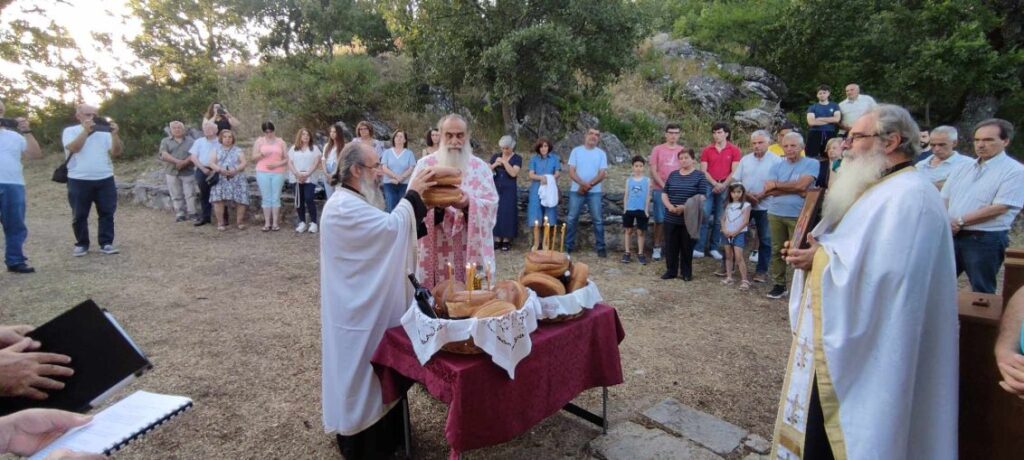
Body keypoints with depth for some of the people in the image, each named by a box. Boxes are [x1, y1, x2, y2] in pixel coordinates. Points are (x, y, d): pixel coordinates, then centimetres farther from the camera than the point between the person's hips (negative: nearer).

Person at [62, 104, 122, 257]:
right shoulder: (70, 131, 3)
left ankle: (106, 243, 12)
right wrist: (85, 130, -18)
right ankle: (81, 244, 17)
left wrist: (114, 134, -15)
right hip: (79, 181, -1)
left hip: (105, 179, 2)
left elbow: (116, 153, -3)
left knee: (107, 213, 4)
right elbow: (74, 148, -15)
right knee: (79, 215, 6)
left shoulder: (104, 132, 7)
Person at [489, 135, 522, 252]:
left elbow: (513, 173, -17)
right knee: (495, 213, 2)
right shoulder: (495, 156, 7)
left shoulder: (517, 158, -3)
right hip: (495, 189, 3)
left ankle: (506, 240, 4)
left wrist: (504, 162, -18)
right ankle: (497, 239, 9)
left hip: (509, 190, -3)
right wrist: (495, 164, -15)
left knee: (507, 214, -3)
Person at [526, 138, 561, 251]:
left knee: (548, 218, 3)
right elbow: (531, 175, -2)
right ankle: (536, 243, 4)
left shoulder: (555, 158, 5)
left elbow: (557, 173, 1)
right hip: (537, 190, 0)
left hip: (550, 190, 0)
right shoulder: (534, 159, 5)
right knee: (536, 218, -3)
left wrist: (549, 179, -18)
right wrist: (541, 177, -20)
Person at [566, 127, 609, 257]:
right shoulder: (576, 151, 3)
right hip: (576, 190, 0)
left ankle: (600, 247, 7)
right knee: (572, 219, 3)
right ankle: (568, 246, 11)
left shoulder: (601, 153, 5)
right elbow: (571, 172, -3)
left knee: (598, 220, 0)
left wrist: (588, 185, -16)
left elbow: (602, 174, -3)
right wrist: (583, 183, -18)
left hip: (594, 192, 0)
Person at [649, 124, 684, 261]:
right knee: (659, 219, 0)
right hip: (660, 189, -1)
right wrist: (664, 186, -10)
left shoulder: (683, 150, 8)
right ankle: (657, 247, 7)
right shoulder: (657, 149, 3)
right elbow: (653, 171, -1)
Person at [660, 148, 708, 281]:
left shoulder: (700, 176, -1)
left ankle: (686, 272, 19)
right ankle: (671, 271, 18)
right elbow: (664, 194, 10)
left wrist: (685, 207, -21)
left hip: (688, 219, -3)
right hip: (671, 218, 3)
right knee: (670, 246, 6)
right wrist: (669, 206, -11)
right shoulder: (673, 175, 11)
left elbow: (701, 198, -9)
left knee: (687, 246, 6)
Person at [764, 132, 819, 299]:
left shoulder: (811, 164, -1)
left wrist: (777, 184, -5)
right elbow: (769, 191, -5)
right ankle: (779, 284, 19)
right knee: (777, 251, 9)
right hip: (775, 214, 4)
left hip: (798, 216, -4)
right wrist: (796, 189, -11)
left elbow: (802, 185, -16)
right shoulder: (777, 166, 8)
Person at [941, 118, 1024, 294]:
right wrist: (946, 224, -9)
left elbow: (999, 208, -15)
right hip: (952, 236, 6)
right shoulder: (962, 169, 13)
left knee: (982, 292, 7)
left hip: (986, 240, -5)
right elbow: (944, 200, 10)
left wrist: (960, 221, -15)